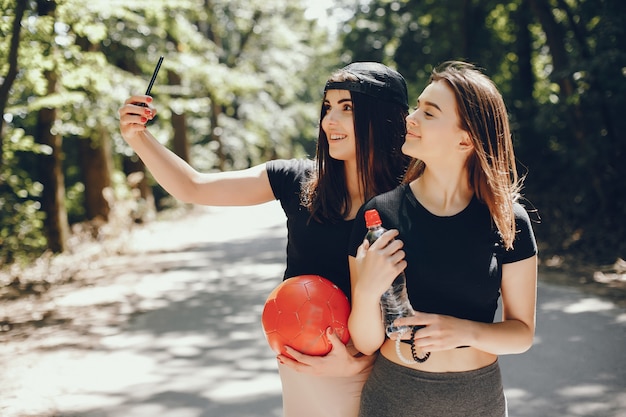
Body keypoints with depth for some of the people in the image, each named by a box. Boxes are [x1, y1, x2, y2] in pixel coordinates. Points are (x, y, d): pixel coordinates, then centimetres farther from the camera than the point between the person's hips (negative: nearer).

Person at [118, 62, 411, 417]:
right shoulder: (298, 180, -9)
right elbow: (194, 188, -5)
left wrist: (357, 362, -22)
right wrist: (139, 137, -16)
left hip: (367, 372, -3)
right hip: (298, 364, 3)